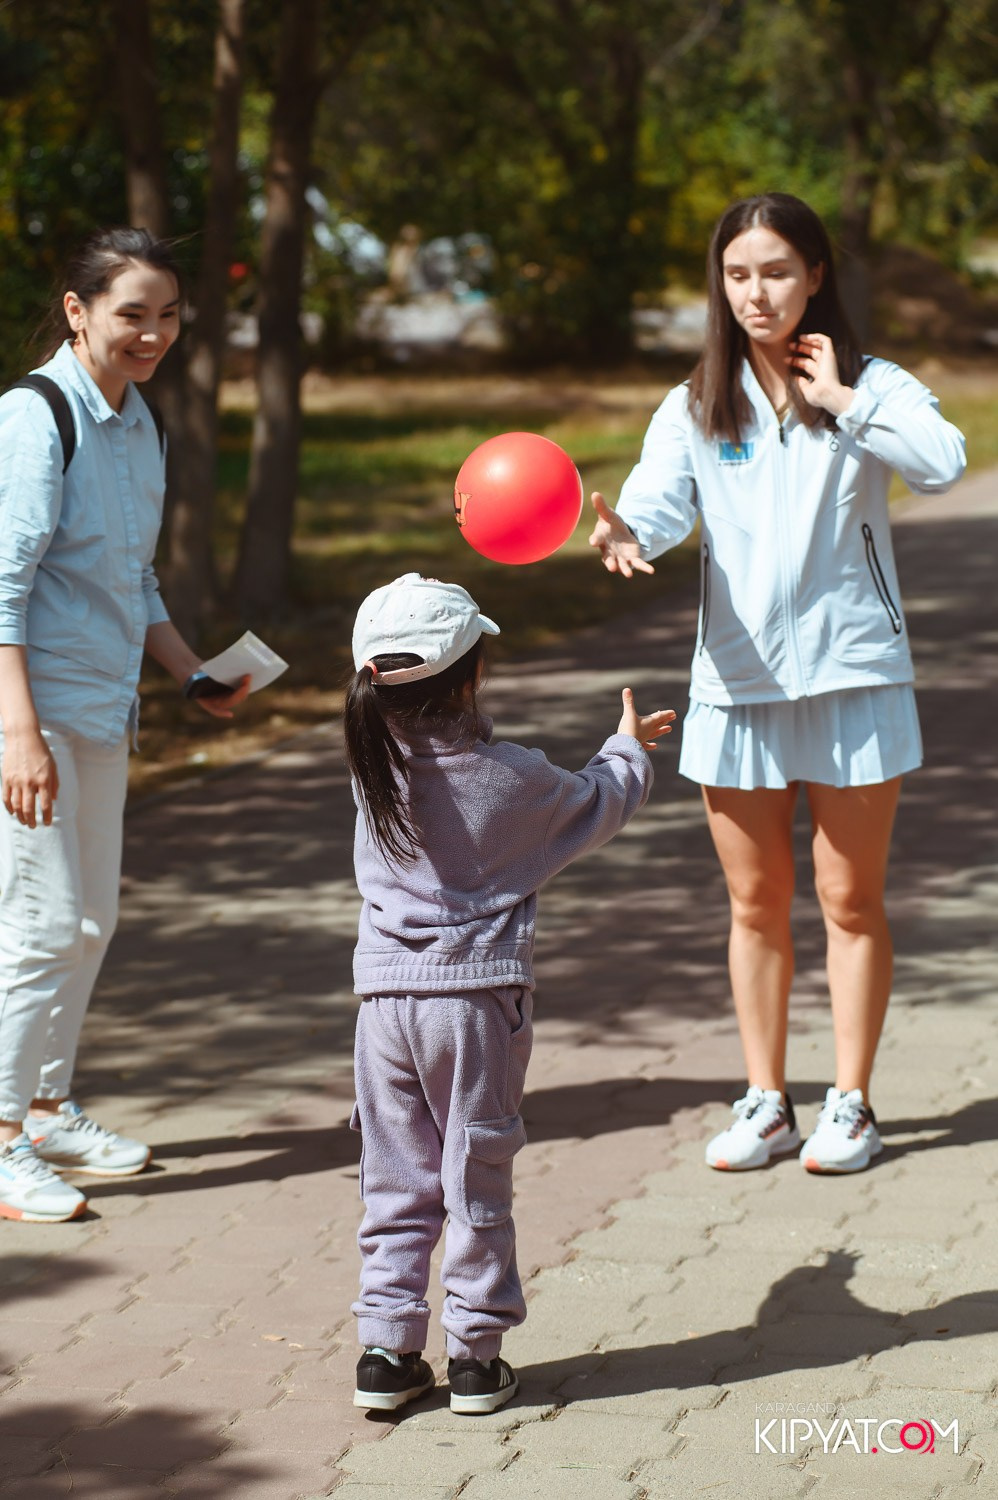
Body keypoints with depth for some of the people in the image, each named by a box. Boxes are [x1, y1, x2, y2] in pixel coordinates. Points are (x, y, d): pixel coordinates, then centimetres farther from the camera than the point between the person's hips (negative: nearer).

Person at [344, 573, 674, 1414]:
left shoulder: (374, 766, -2)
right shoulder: (512, 779, -9)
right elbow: (598, 807, 10)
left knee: (395, 1184, 11)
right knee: (477, 1186, 6)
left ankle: (388, 1351, 13)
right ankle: (477, 1357, 12)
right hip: (477, 1001, -3)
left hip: (385, 997, 3)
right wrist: (628, 748, 28)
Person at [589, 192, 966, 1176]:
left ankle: (850, 1105, 15)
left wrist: (843, 401, -15)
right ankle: (765, 1104, 20)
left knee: (849, 898, 5)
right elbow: (659, 500, -11)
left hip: (852, 677, -2)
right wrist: (621, 532, -33)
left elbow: (942, 465, -18)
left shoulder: (873, 387, 0)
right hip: (736, 681, 2)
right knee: (755, 903, 9)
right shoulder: (694, 408, 5)